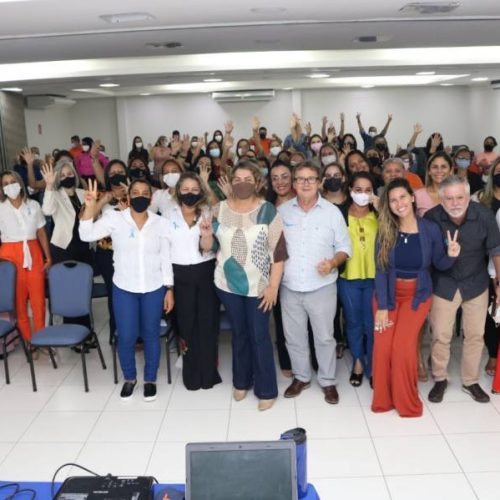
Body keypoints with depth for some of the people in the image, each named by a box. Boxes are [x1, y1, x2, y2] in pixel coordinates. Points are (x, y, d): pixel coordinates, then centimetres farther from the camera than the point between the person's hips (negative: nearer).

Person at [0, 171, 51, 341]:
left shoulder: (33, 205, 6)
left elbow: (41, 233, 11)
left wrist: (48, 256, 9)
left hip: (33, 254, 2)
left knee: (38, 297, 3)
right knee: (18, 298, 5)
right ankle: (26, 338, 18)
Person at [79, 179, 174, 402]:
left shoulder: (161, 223, -1)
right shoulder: (114, 218, -5)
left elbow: (166, 259, 2)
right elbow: (86, 235, -15)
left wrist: (169, 289, 1)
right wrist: (90, 206, -28)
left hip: (154, 289, 1)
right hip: (124, 288, 0)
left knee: (151, 335, 11)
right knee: (126, 337, 5)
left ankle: (150, 379, 29)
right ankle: (129, 378, 29)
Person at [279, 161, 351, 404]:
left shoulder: (332, 211, -3)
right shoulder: (282, 211, 2)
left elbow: (344, 246, 0)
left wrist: (333, 262, -19)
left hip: (322, 287, -2)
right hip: (289, 287, 2)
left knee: (324, 337, 8)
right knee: (293, 337, 14)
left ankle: (328, 381, 26)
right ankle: (301, 377, 34)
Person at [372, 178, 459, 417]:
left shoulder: (430, 229, -10)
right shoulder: (385, 231, -9)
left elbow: (439, 264, 0)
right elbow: (380, 270, -9)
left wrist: (451, 255, -23)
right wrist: (382, 306, -12)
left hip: (416, 295, -1)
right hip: (388, 294, 1)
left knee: (403, 346, -11)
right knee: (383, 347, -5)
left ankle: (407, 402, 11)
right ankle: (383, 399, 17)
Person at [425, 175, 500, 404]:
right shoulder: (432, 217, -23)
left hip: (476, 284, 1)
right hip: (444, 285, -1)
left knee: (475, 335, 13)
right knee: (441, 336, 7)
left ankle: (470, 382, 33)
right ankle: (440, 379, 30)